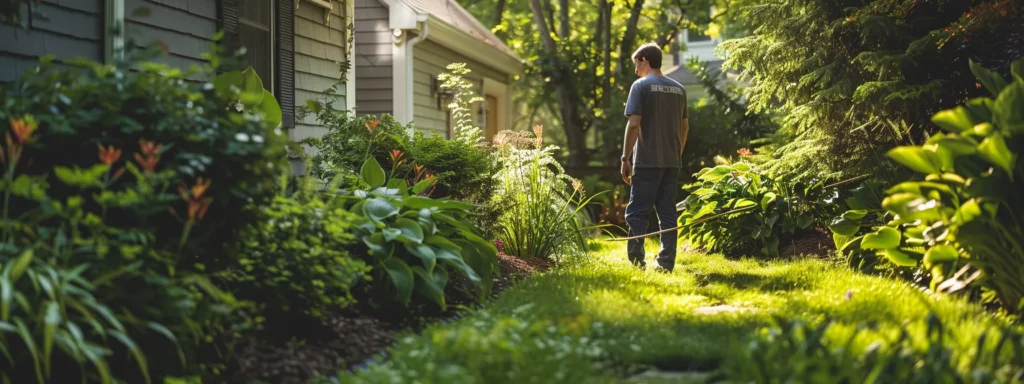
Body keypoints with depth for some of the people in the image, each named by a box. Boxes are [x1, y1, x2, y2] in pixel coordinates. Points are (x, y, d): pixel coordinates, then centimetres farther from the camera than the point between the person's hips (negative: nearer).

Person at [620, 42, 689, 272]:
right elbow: (685, 127, 14)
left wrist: (625, 158, -9)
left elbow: (634, 124, -13)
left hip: (647, 161, -6)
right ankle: (666, 264, 6)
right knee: (667, 214, 8)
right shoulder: (678, 89, 12)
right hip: (672, 161, 6)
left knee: (637, 213, 0)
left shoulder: (641, 86, -6)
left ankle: (636, 263, -5)